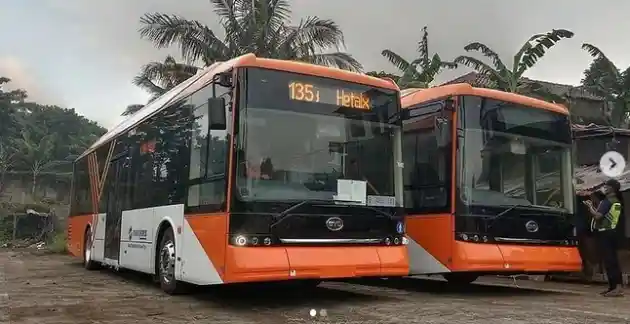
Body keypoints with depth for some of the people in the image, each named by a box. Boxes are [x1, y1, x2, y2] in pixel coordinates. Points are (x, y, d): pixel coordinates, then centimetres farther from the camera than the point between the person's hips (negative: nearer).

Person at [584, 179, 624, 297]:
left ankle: (617, 287, -16)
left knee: (609, 261, -11)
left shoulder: (607, 201, -14)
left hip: (604, 233, -10)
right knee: (613, 260, 9)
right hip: (611, 232, 10)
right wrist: (593, 207, 21)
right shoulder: (617, 202, 16)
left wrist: (590, 207, -6)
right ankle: (615, 286, 12)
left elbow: (597, 216, -21)